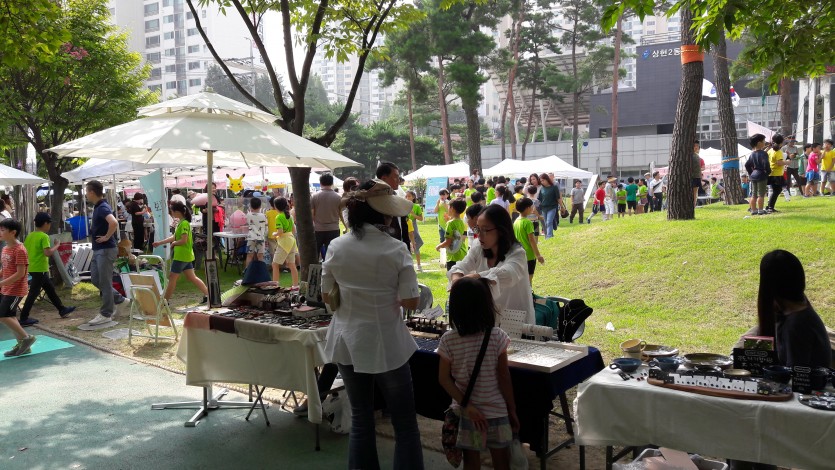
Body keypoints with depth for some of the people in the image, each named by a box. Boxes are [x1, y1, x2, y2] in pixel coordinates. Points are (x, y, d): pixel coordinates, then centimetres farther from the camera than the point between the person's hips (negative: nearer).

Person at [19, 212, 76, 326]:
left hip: (32, 268, 9)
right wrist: (56, 247, -9)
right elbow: (47, 253, -24)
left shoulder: (30, 236, 8)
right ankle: (23, 319, -1)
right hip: (40, 269, -9)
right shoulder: (44, 236, -15)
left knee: (50, 289, 18)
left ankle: (62, 310, 28)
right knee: (33, 293, -4)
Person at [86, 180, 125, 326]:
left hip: (105, 249, -10)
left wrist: (107, 237, -25)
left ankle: (106, 314, 5)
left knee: (104, 282, -3)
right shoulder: (97, 207, 12)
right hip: (98, 249, 10)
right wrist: (94, 228, 15)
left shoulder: (103, 208, -19)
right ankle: (117, 298, 26)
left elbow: (114, 223, -38)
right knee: (95, 279, 15)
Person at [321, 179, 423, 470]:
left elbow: (327, 296, 4)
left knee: (360, 419, 18)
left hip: (347, 343, 4)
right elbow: (411, 302, -15)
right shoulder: (396, 250, -15)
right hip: (387, 345, -4)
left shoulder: (336, 247, -5)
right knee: (405, 424, 10)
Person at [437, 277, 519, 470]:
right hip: (496, 411, -1)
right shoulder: (497, 337, -12)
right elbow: (504, 377, -8)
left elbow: (444, 379, -10)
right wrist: (512, 411, 1)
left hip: (465, 412, 1)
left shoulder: (448, 340, -9)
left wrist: (466, 406, -9)